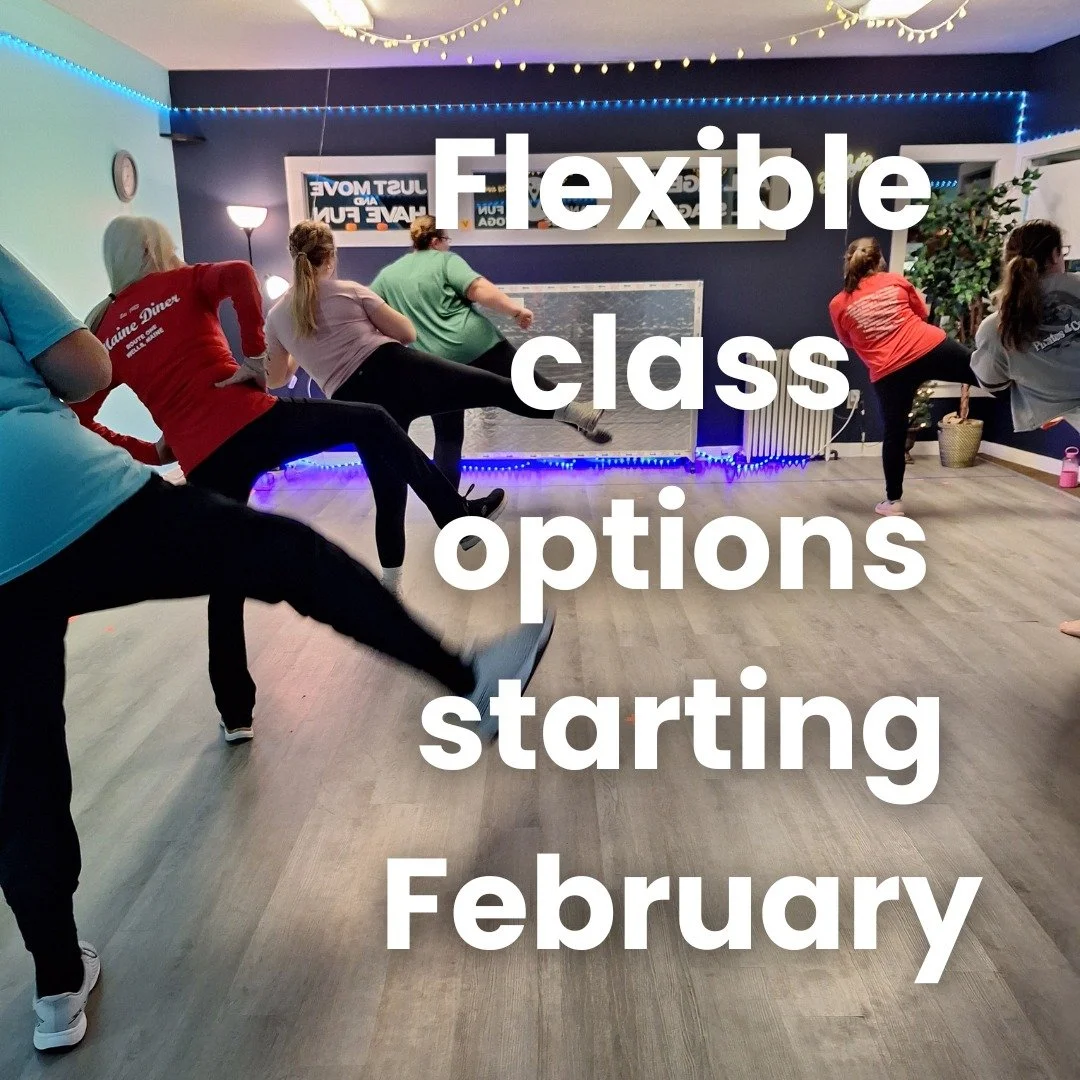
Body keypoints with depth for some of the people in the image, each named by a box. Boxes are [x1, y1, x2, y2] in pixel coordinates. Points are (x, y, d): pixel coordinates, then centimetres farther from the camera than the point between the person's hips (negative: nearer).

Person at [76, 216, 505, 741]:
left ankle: (235, 714, 20)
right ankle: (456, 514, 9)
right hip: (253, 422, -3)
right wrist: (254, 353, -9)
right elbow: (239, 274, -13)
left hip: (203, 465, 4)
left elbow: (76, 418, 13)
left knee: (226, 583, 15)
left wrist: (148, 451, 18)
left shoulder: (104, 333, 17)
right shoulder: (181, 284, 9)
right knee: (372, 423, 14)